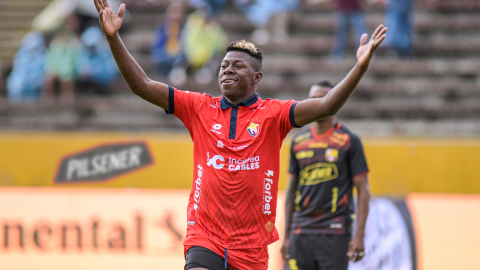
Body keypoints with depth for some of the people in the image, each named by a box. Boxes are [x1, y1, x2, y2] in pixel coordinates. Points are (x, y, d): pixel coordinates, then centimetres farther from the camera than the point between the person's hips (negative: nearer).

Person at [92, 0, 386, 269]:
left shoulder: (273, 114, 2)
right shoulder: (199, 108, 6)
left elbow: (325, 106, -11)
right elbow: (142, 86, 3)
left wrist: (360, 69, -25)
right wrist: (114, 38, -7)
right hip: (204, 235, 0)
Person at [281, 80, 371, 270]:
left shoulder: (349, 141, -1)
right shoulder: (298, 142, 12)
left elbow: (363, 189, -2)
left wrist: (359, 235, -11)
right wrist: (286, 236, 13)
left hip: (335, 233, -4)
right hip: (301, 231, 4)